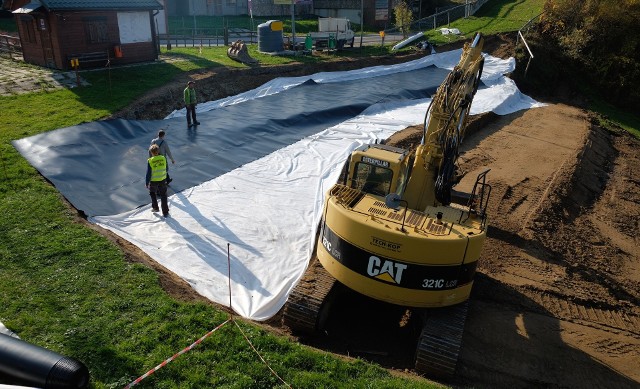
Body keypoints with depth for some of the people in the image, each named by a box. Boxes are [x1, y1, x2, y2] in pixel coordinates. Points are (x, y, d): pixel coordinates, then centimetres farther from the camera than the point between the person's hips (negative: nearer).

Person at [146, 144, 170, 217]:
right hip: (162, 180, 2)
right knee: (163, 196, 12)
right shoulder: (163, 158, -10)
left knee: (152, 193, 26)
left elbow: (148, 173, -14)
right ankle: (165, 212, 16)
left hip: (153, 181, -2)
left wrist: (147, 183, -2)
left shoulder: (150, 161, -19)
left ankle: (155, 208, 35)